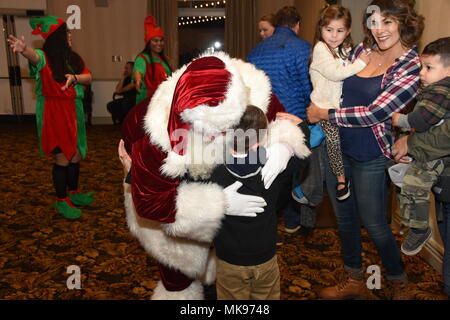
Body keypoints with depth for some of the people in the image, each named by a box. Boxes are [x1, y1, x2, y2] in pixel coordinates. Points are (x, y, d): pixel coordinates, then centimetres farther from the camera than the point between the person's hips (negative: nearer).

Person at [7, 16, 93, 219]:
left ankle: (73, 193, 30)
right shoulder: (45, 57, -10)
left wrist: (75, 78, -19)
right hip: (53, 112, -6)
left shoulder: (73, 57, 10)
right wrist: (23, 49, -57)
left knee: (76, 155, 12)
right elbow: (34, 56, -33)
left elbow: (89, 77, 3)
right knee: (62, 157, -6)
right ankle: (61, 201, 9)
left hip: (74, 111, 6)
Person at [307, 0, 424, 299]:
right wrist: (317, 109, -1)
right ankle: (355, 280, 39)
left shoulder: (413, 67, -14)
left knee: (375, 225, 8)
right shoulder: (363, 50, 3)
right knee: (344, 218, 17)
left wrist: (324, 114, -15)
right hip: (336, 147, 6)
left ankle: (400, 283, 36)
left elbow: (373, 113, -21)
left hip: (371, 157, -5)